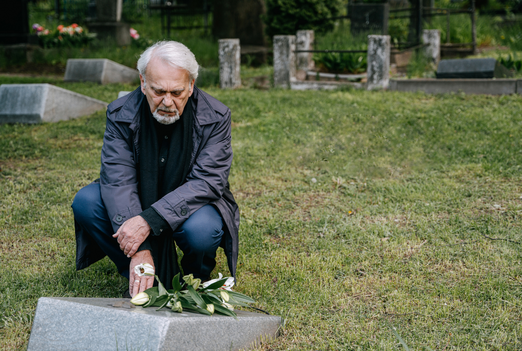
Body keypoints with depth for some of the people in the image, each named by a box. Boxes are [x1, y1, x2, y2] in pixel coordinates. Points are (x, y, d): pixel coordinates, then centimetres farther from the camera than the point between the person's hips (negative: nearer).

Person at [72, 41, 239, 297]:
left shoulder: (215, 117, -18)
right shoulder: (121, 114, -15)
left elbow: (207, 182, -25)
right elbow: (118, 180, -23)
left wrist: (149, 220, -39)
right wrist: (139, 250, -38)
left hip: (191, 208, -2)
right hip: (136, 208, 2)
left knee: (201, 229, -35)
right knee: (86, 201, -22)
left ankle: (196, 280, 1)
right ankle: (140, 284, -8)